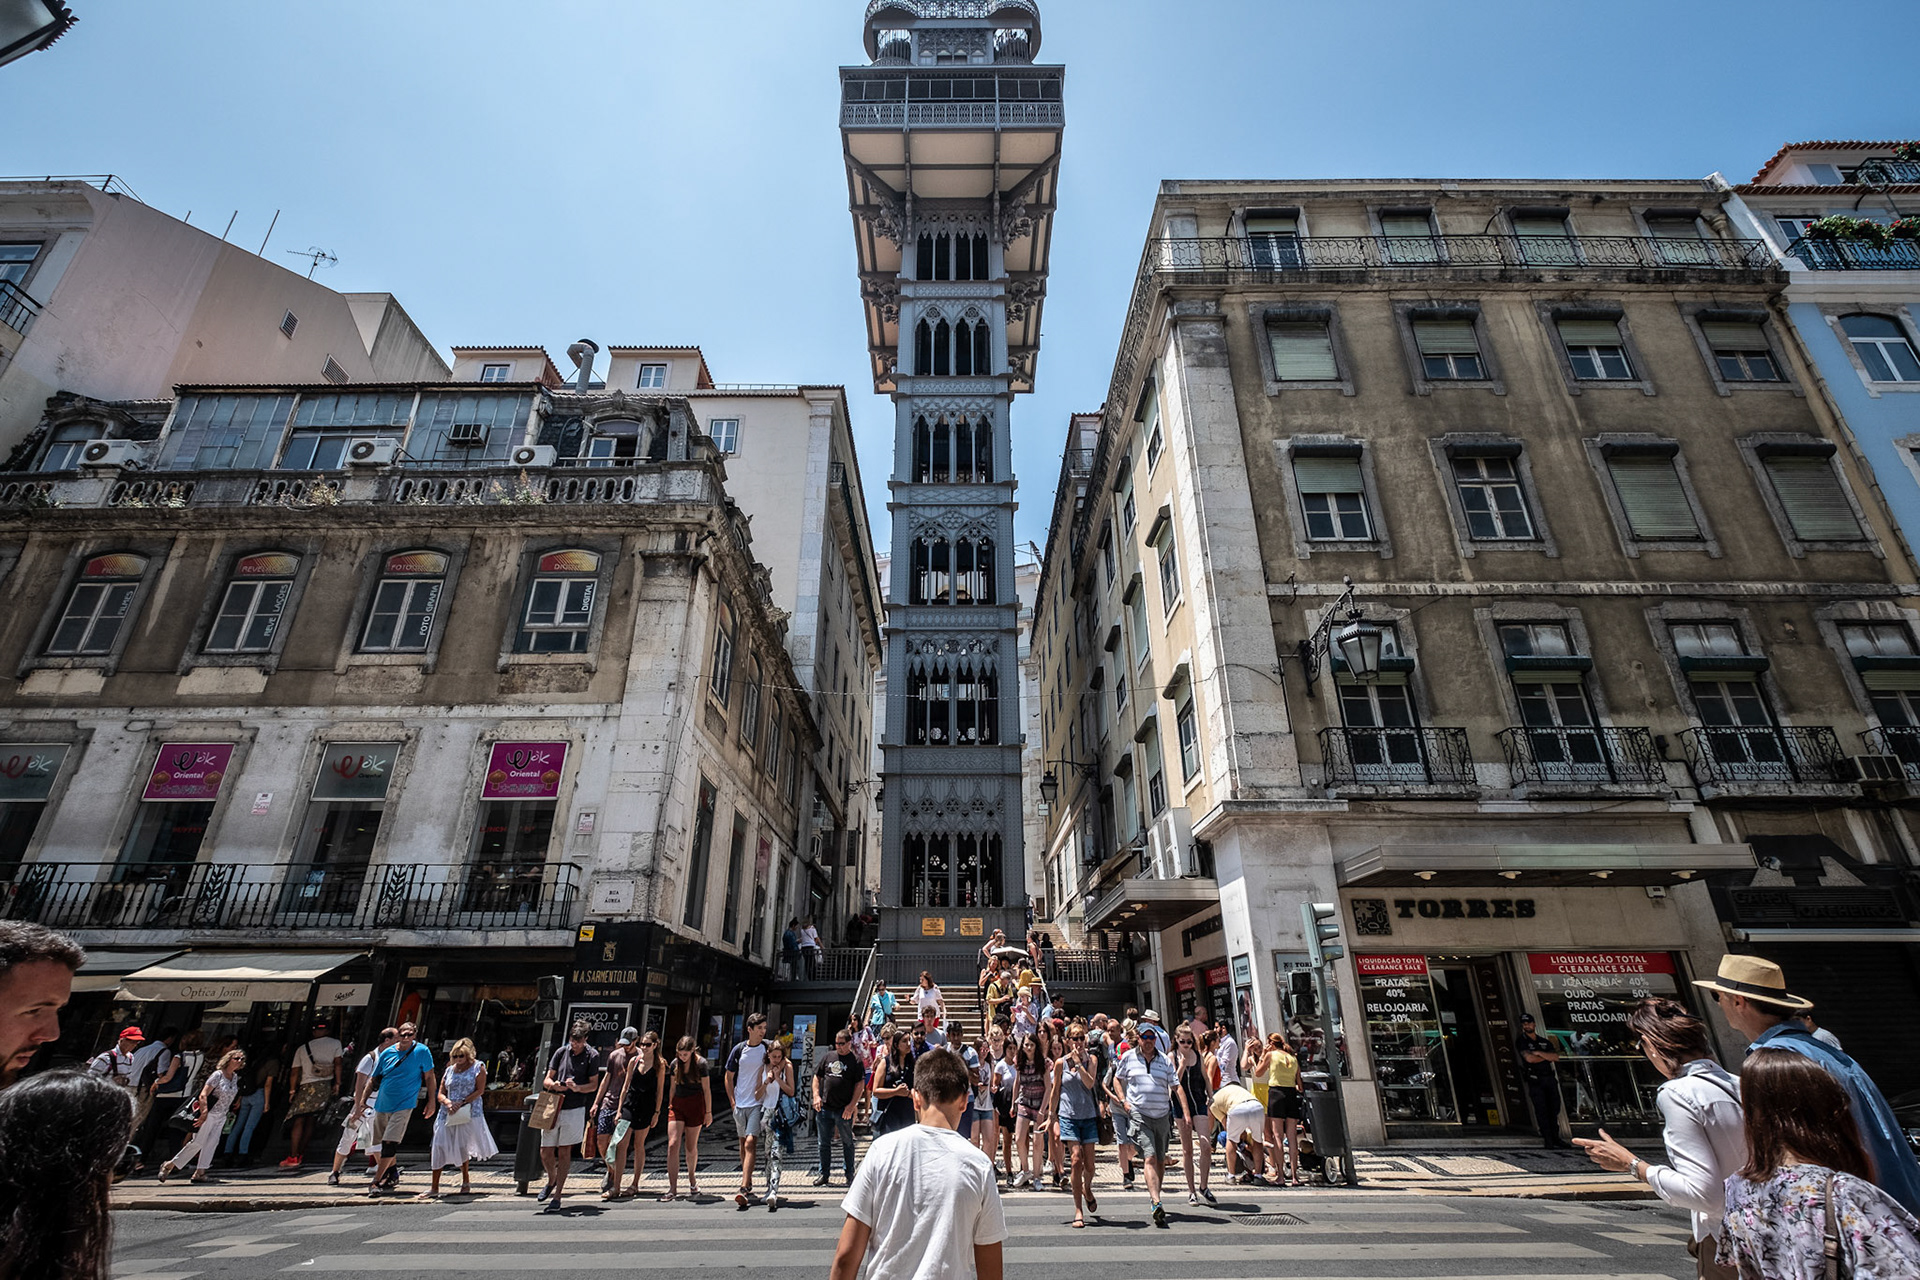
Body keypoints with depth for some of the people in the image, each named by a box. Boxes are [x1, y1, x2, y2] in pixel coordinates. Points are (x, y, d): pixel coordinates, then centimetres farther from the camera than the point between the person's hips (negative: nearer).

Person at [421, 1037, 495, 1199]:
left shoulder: (477, 1067, 0)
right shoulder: (450, 1070, 11)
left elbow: (480, 1090, -6)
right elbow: (441, 1094, 11)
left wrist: (461, 1103, -16)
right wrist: (448, 1102, -11)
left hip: (468, 1114, -4)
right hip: (447, 1114, 4)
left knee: (461, 1146, 0)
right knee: (439, 1146, -2)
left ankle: (465, 1181, 19)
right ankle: (434, 1188, 7)